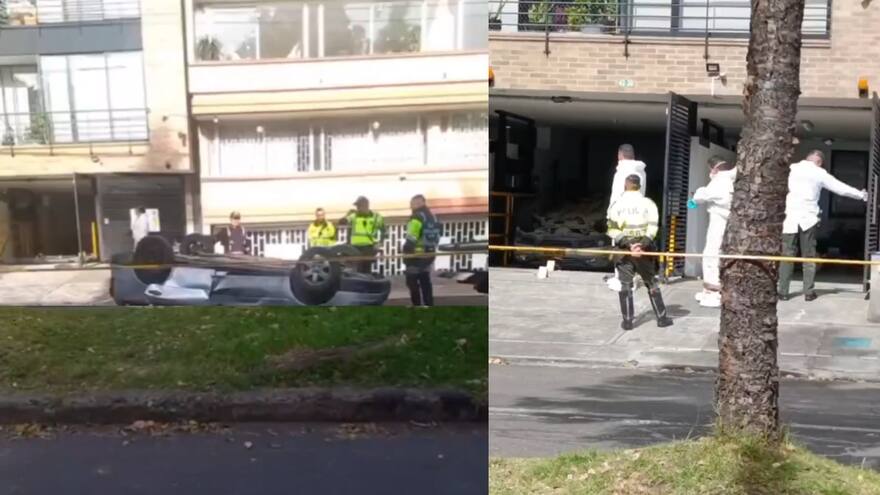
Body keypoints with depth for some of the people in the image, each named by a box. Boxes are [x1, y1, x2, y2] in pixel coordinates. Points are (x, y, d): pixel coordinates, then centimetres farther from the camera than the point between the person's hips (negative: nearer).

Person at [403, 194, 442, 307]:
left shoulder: (417, 217, -16)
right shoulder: (432, 217, 13)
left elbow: (411, 238, -22)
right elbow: (436, 235, 15)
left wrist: (405, 251, -15)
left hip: (416, 255, -9)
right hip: (428, 254, 9)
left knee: (412, 282, 0)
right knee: (425, 282, 15)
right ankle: (429, 306, 17)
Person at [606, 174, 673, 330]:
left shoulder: (616, 205, 0)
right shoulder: (648, 204, 1)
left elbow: (613, 230, -8)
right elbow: (652, 229, -9)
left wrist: (627, 245, -13)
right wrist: (642, 245, -15)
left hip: (623, 249, -1)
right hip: (644, 250, 1)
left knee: (625, 284, 6)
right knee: (651, 283, 11)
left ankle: (627, 320, 3)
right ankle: (662, 318, 15)